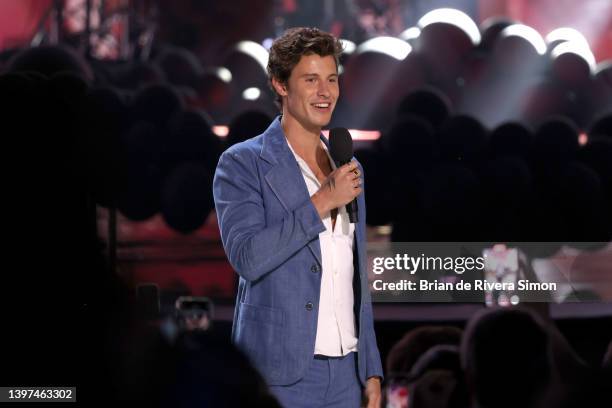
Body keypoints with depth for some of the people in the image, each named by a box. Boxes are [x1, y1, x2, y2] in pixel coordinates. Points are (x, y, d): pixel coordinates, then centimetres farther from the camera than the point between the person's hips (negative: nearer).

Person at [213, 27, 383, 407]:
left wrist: (371, 370, 14)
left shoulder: (348, 168, 15)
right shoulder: (241, 163, -3)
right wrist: (322, 201, -16)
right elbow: (247, 257, -17)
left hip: (346, 371, 6)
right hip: (282, 372, -5)